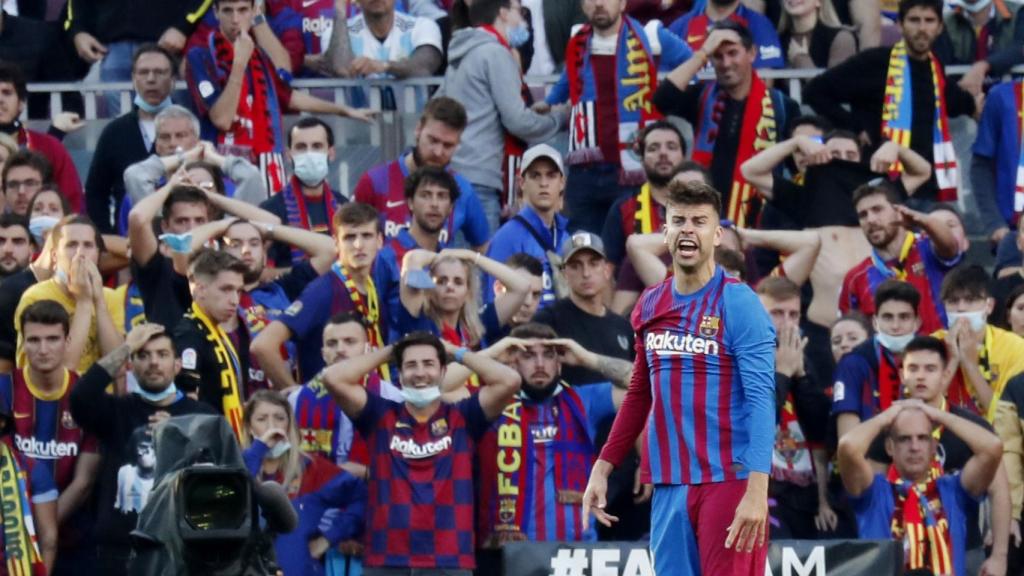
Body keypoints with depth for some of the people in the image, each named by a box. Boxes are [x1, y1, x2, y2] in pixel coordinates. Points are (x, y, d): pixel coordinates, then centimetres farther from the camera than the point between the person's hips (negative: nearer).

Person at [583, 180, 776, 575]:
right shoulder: (649, 306, 12)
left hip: (729, 482, -6)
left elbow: (761, 400, -14)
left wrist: (756, 490, -24)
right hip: (669, 487, 6)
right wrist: (602, 468, 17)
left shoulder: (738, 304, -7)